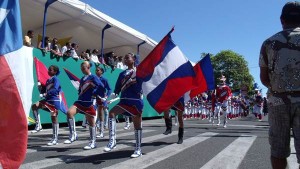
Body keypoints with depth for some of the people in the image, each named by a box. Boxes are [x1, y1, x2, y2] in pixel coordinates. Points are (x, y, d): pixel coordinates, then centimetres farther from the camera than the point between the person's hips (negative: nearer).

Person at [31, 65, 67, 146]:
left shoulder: (55, 79, -7)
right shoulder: (48, 80, 16)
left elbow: (55, 89, -22)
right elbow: (44, 90, 17)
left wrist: (46, 94, -26)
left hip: (55, 100, -8)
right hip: (48, 100, 8)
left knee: (54, 118, -8)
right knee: (34, 106, -6)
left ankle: (55, 139, -1)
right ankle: (38, 125, 1)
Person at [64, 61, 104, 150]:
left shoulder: (93, 77, -7)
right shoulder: (82, 79, 15)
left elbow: (102, 86, -21)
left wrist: (93, 93, -13)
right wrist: (80, 94, 5)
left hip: (88, 103, -6)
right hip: (80, 101, 6)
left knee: (91, 122, 3)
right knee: (69, 112, -19)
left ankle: (93, 142, 17)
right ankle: (73, 135, -9)